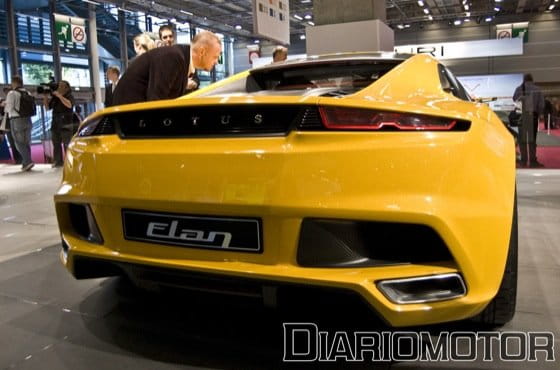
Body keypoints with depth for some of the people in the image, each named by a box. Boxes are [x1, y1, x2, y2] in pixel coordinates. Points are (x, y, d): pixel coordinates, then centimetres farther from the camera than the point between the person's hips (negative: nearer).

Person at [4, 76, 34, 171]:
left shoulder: (12, 93, -8)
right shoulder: (28, 93, 9)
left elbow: (9, 108, -11)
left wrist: (4, 105, 10)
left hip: (16, 120, -6)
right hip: (28, 119, 6)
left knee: (19, 142, -2)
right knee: (27, 142, 11)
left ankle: (28, 161, -15)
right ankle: (25, 163, 14)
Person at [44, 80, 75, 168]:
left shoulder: (70, 97, 1)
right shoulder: (54, 97, 17)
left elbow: (69, 105, -20)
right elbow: (47, 107, 16)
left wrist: (59, 96, -19)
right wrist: (45, 97, 3)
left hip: (65, 125, -6)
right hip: (55, 124, 6)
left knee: (67, 144, -8)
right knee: (56, 144, 5)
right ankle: (58, 161, 8)